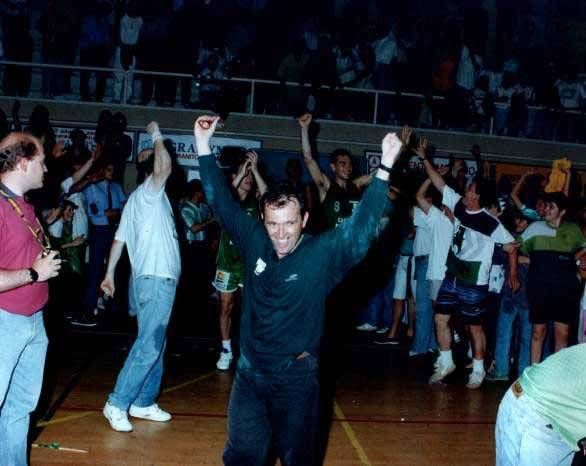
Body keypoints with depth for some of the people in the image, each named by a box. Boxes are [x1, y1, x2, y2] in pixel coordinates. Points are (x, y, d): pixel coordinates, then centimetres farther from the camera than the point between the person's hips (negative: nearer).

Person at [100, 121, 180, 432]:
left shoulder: (137, 200, 18)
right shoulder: (148, 192, -8)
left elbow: (119, 238, 16)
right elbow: (165, 167, -27)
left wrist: (110, 273, 17)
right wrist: (157, 138, -11)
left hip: (151, 278, 10)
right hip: (156, 279, -10)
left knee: (155, 345, 13)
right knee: (148, 345, -11)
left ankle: (143, 403, 18)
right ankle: (117, 404, -8)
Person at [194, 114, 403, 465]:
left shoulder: (323, 253, -12)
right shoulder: (254, 242, -3)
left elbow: (362, 225, -23)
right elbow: (222, 202, 3)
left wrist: (385, 169, -33)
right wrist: (204, 147, -2)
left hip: (296, 375, -2)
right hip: (250, 371, 3)